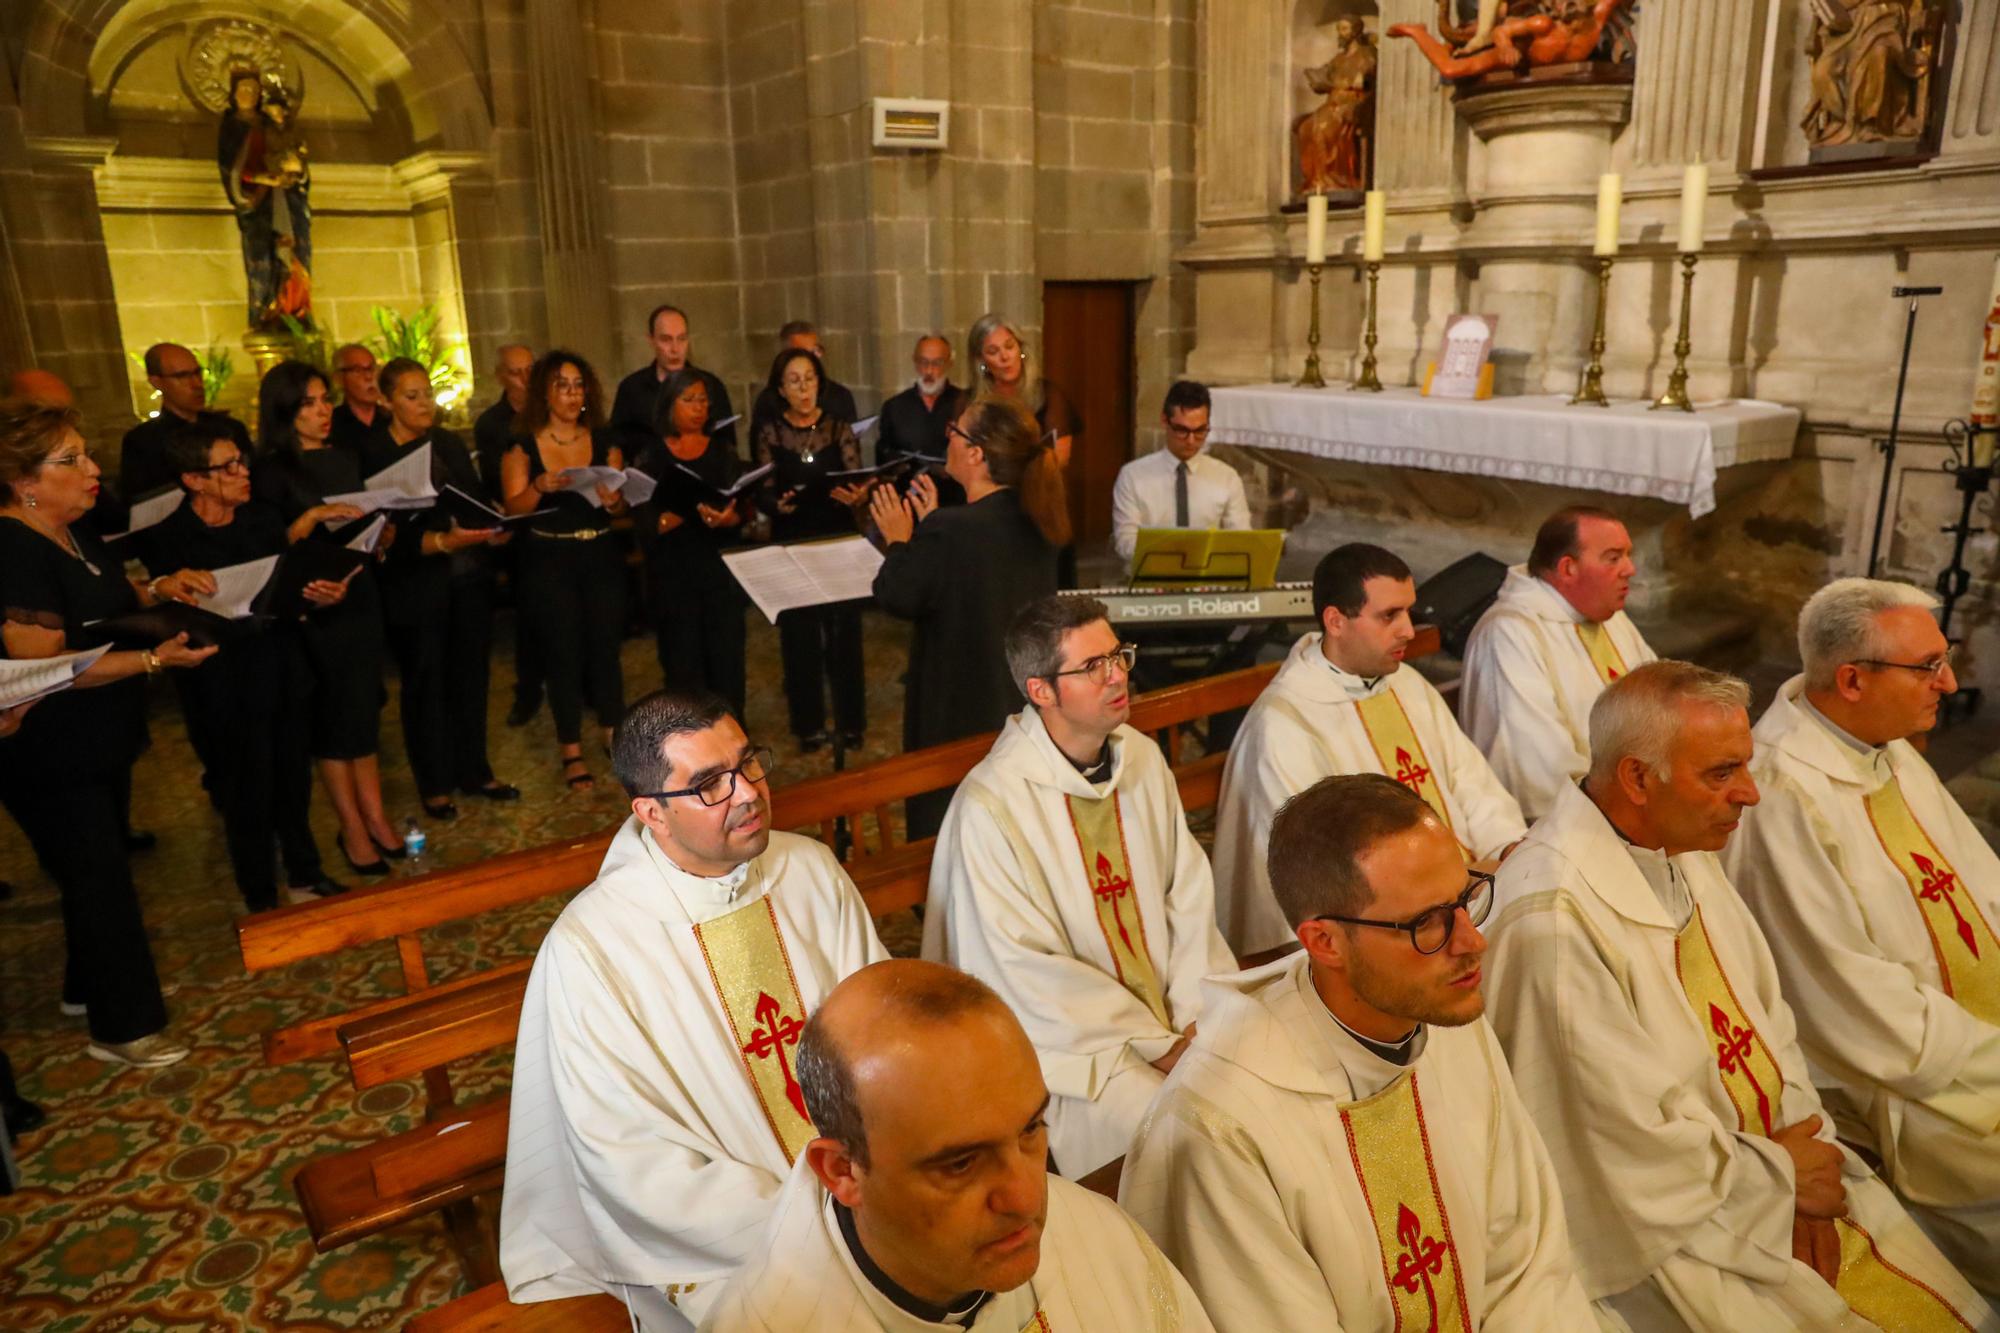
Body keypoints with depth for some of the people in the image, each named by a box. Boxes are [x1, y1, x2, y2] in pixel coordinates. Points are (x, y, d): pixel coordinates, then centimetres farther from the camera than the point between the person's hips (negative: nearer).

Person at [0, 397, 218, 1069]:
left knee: (100, 867, 22)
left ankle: (88, 987, 41)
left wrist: (157, 590, 2)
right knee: (99, 879, 0)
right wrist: (154, 659, -31)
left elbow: (104, 603, 22)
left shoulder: (76, 535, 5)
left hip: (99, 742, 9)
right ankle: (125, 1029, 15)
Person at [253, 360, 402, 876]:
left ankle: (373, 814, 19)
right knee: (336, 714, 2)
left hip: (359, 595, 5)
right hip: (313, 606, -5)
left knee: (365, 708, 10)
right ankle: (353, 828, 12)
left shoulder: (343, 460, 11)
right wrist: (314, 516, -23)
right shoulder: (272, 471, -7)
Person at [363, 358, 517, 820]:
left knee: (471, 674, 10)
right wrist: (443, 543, -26)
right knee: (426, 682, 5)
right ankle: (434, 785, 18)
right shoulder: (374, 453, -7)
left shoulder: (449, 443, 10)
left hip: (470, 577, 5)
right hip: (417, 586, -5)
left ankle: (474, 772, 24)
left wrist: (493, 531, -8)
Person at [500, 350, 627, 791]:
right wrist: (539, 487, -25)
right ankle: (571, 750, 11)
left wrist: (613, 500, -18)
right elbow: (513, 506, -8)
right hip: (548, 560, -2)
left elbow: (622, 503, 4)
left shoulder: (604, 442, 6)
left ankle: (614, 734, 17)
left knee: (605, 645, 1)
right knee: (562, 651, 1)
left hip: (600, 556, 2)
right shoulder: (523, 447, 0)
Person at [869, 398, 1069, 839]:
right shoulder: (1034, 520, -2)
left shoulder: (950, 531, -27)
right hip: (1026, 711, 8)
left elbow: (896, 597, -14)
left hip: (962, 713, -7)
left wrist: (898, 541, 1)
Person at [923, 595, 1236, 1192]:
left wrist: (1197, 1016, -8)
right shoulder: (989, 807, -18)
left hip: (1176, 1014, 6)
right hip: (1072, 1039, -6)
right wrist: (1159, 1046, -14)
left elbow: (1189, 896, 5)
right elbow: (1027, 972, -16)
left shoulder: (1143, 759, 4)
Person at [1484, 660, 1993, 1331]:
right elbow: (1631, 1140, -22)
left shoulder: (1685, 851, 2)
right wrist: (1779, 1175, -8)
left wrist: (1801, 1154, -6)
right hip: (1665, 1223, -8)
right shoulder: (1553, 919, -27)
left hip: (1777, 1166, 8)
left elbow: (1769, 1024, 8)